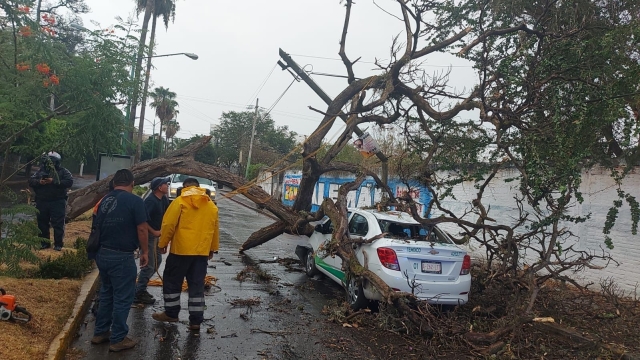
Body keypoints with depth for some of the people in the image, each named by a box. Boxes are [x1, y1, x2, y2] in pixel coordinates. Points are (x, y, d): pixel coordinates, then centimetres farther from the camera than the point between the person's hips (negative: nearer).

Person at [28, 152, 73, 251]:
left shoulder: (63, 172, 1)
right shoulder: (41, 171, 12)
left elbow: (69, 182, -14)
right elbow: (30, 181, 7)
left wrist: (54, 181, -21)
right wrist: (39, 182, -15)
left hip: (58, 202, -4)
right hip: (42, 202, 4)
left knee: (58, 224, -4)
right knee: (42, 223, 11)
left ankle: (58, 244, 4)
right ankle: (44, 243, 23)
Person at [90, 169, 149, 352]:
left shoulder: (104, 200, 8)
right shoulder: (135, 201, -12)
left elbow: (98, 226, 16)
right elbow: (142, 229, -13)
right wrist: (144, 251, -1)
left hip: (102, 254, 7)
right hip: (122, 257, -7)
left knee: (106, 293, 21)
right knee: (122, 297, 3)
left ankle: (100, 332, 30)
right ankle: (118, 339, 11)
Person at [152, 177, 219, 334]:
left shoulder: (179, 201, -6)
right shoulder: (211, 205, 9)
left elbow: (168, 225, -9)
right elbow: (215, 229, 14)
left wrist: (163, 243, 3)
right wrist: (213, 248, 24)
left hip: (181, 250, -4)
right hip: (202, 252, 4)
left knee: (172, 282, 15)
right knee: (197, 286, 8)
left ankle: (171, 313, 24)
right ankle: (195, 321, 8)